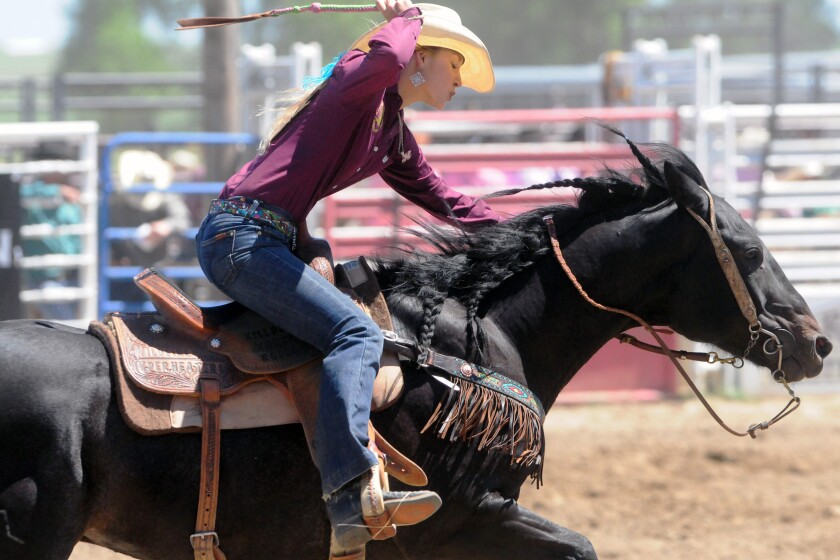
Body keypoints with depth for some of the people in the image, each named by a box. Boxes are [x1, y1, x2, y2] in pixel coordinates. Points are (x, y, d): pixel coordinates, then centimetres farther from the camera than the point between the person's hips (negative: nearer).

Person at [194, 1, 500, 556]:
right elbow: (387, 56, -29)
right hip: (240, 235, -10)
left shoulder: (395, 135, 22)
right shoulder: (357, 82, -6)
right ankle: (352, 493, -40)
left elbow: (445, 201, 30)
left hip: (273, 243, 10)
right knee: (356, 331, -24)